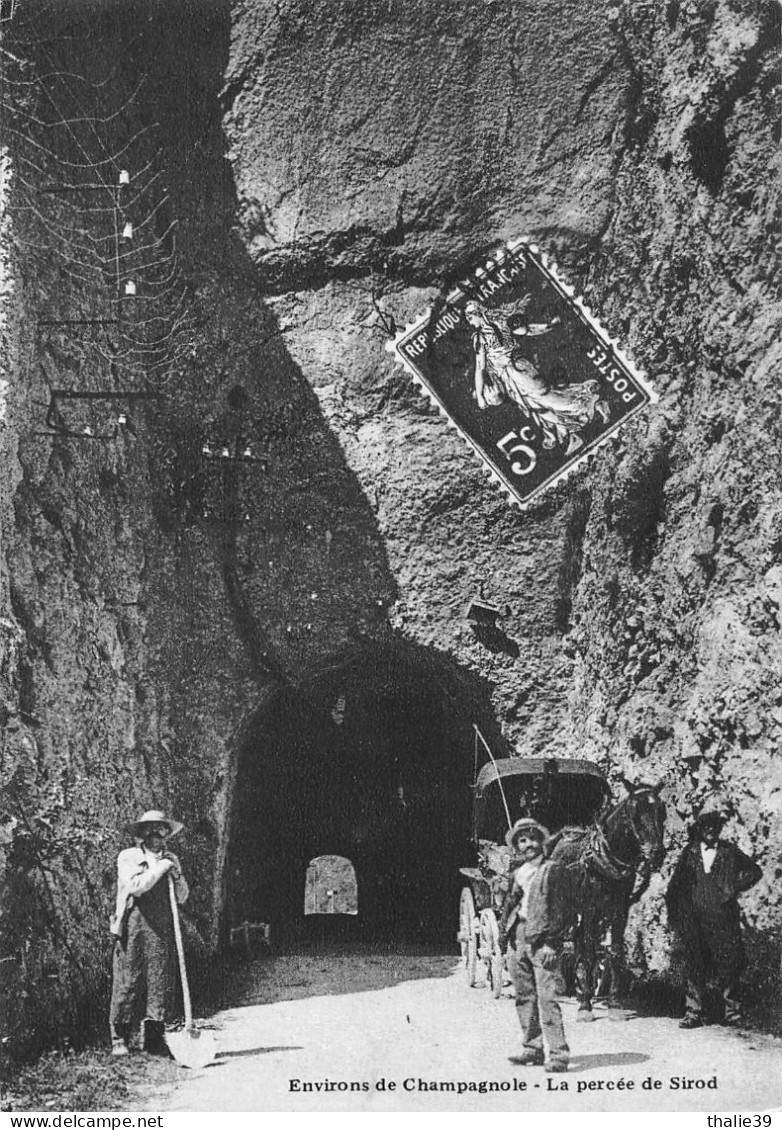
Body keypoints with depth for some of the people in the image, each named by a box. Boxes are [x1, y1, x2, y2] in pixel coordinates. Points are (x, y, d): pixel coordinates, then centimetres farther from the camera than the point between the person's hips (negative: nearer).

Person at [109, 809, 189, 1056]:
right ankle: (120, 1039, 5)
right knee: (128, 983, -3)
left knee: (160, 984, 1)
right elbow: (134, 886, -14)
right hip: (133, 929, -4)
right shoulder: (127, 857, 3)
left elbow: (182, 897, 13)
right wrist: (158, 869, -10)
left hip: (162, 932, 4)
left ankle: (152, 1040, 8)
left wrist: (176, 874, -2)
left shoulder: (170, 860, 16)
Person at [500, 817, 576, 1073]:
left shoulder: (554, 870, -3)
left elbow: (568, 910, -7)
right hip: (519, 941, 7)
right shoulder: (517, 874, 15)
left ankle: (558, 1054, -8)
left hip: (543, 942, -7)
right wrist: (504, 930, 6)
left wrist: (552, 943, -12)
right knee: (524, 998, 11)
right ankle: (533, 1049, 21)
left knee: (546, 998, -12)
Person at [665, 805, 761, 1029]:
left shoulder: (729, 851, 7)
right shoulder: (689, 853, 8)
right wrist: (675, 915, 7)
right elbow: (675, 886, 12)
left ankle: (731, 1006, 15)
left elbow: (754, 871, 14)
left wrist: (735, 888, 4)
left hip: (723, 917, -1)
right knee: (694, 965, 0)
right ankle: (694, 1012, 4)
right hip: (694, 918, 1)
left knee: (727, 962, -2)